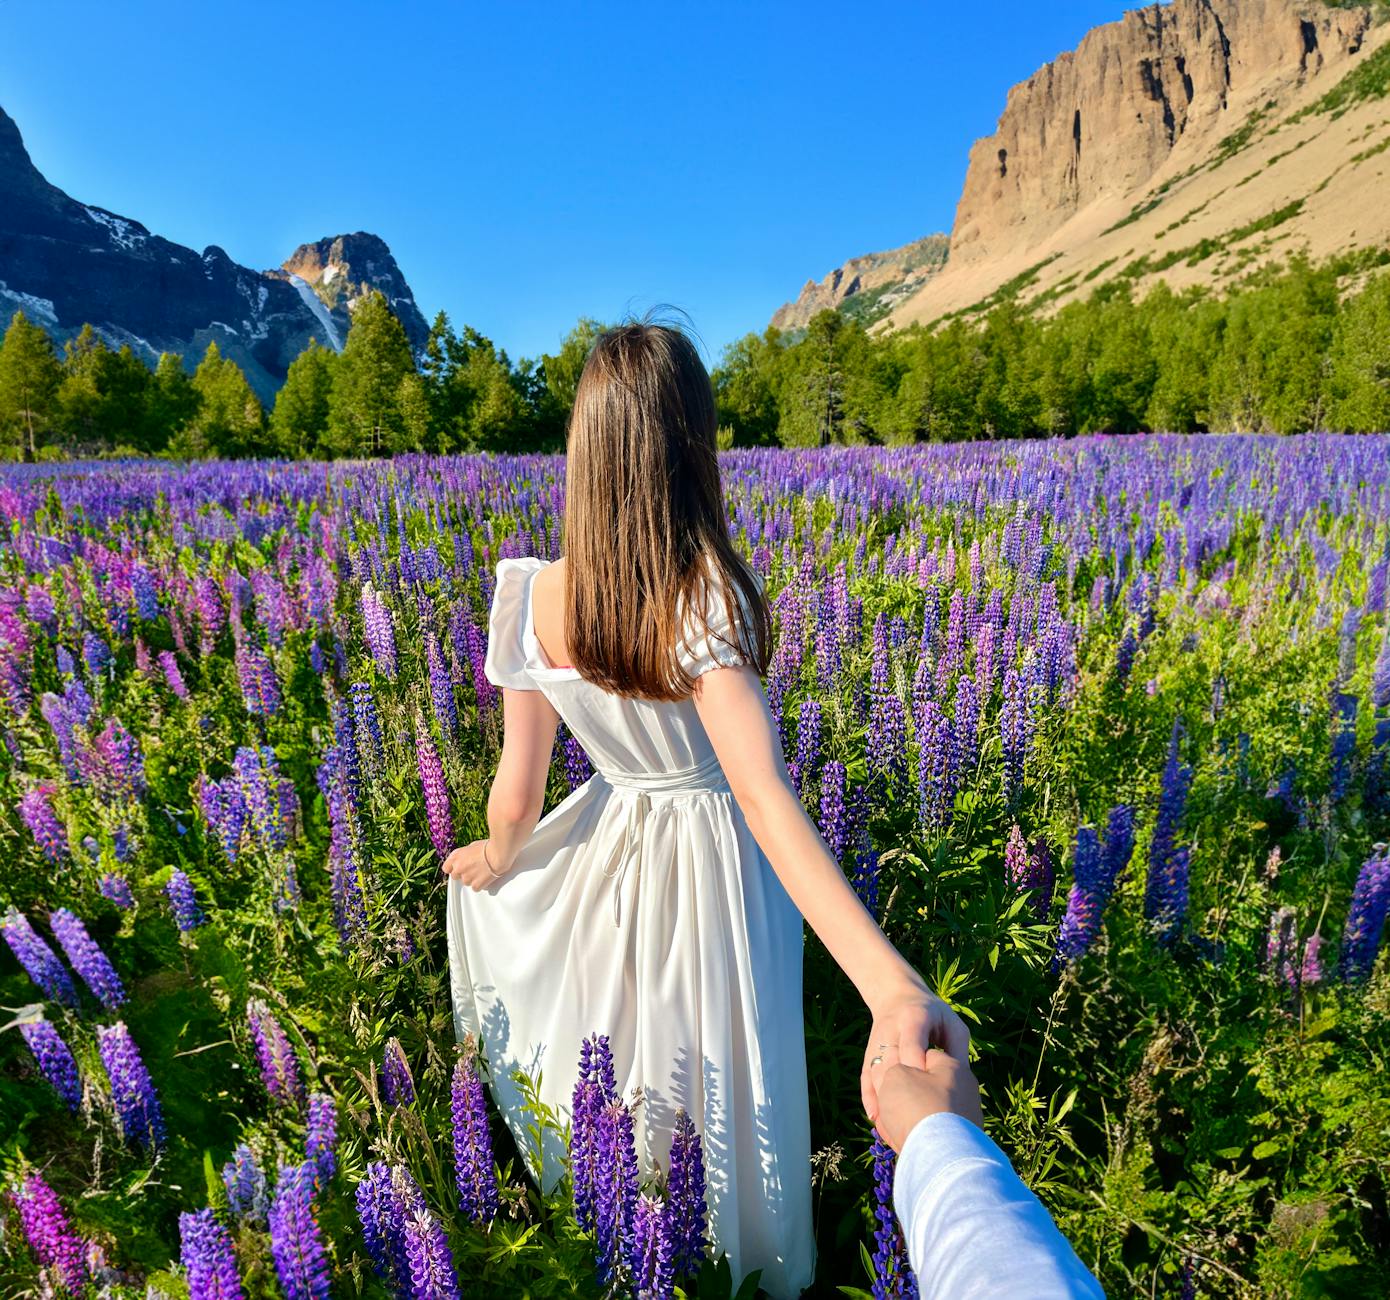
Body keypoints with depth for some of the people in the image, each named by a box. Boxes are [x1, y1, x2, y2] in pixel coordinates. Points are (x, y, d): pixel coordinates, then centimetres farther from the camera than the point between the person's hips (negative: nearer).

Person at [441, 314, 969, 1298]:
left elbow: (517, 790, -8)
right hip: (710, 859, -3)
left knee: (614, 1055, 33)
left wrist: (497, 860, 14)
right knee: (722, 1086, 24)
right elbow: (765, 796, -39)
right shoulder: (707, 596, -29)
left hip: (607, 850, 3)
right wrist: (891, 980, -44)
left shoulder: (533, 598, -17)